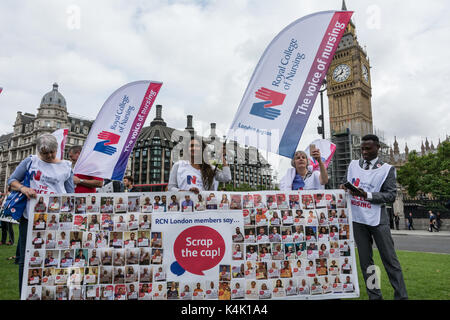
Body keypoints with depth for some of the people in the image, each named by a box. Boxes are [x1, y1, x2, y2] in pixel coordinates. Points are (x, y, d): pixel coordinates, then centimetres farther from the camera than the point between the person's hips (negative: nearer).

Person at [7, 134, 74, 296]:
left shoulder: (65, 167, 7)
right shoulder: (30, 162, 6)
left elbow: (70, 194, 9)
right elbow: (12, 180, 10)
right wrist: (23, 188, -12)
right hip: (30, 216, 0)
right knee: (26, 258, 7)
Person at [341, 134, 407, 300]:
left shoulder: (387, 169, -1)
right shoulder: (353, 165, 9)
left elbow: (391, 195, -6)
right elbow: (345, 183, 18)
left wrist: (367, 195, -19)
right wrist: (343, 187, -6)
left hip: (378, 220, -3)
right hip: (357, 219, 4)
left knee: (390, 259, 2)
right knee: (365, 260, 9)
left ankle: (401, 295, 13)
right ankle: (374, 296, 20)